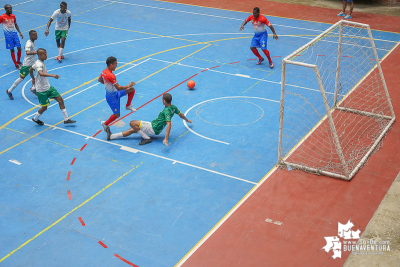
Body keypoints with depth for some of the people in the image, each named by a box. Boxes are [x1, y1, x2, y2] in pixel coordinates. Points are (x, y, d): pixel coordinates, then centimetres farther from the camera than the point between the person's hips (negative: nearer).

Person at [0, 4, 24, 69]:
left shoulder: (13, 16, 5)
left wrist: (20, 32, 13)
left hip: (14, 34, 4)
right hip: (8, 35, -4)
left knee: (19, 48, 2)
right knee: (12, 50, 0)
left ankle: (18, 61, 26)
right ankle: (16, 65, 9)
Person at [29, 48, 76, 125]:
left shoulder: (40, 62, 7)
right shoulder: (39, 64, -23)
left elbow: (30, 70, 24)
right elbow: (41, 73, -45)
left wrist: (33, 78, 39)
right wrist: (52, 75, -56)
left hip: (48, 87, 9)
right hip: (42, 90, -9)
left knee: (60, 99, 3)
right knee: (44, 107, 3)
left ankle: (66, 119, 9)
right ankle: (35, 119, 32)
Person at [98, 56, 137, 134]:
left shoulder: (104, 72, -3)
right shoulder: (111, 76, -32)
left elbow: (99, 80, 16)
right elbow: (118, 88, -31)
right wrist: (128, 86, -20)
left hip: (115, 93, 9)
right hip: (112, 97, -9)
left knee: (132, 89, 4)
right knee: (117, 115, 7)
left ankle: (128, 106, 22)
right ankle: (105, 124, 30)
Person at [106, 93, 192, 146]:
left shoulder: (166, 111, -24)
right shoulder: (173, 107, 3)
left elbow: (169, 124, -34)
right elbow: (181, 114, 19)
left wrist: (166, 139, -41)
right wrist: (187, 120, 41)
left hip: (153, 128, -10)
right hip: (154, 130, 10)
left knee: (132, 123, -18)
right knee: (132, 130, 13)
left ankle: (146, 138, -8)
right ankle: (111, 136, 16)